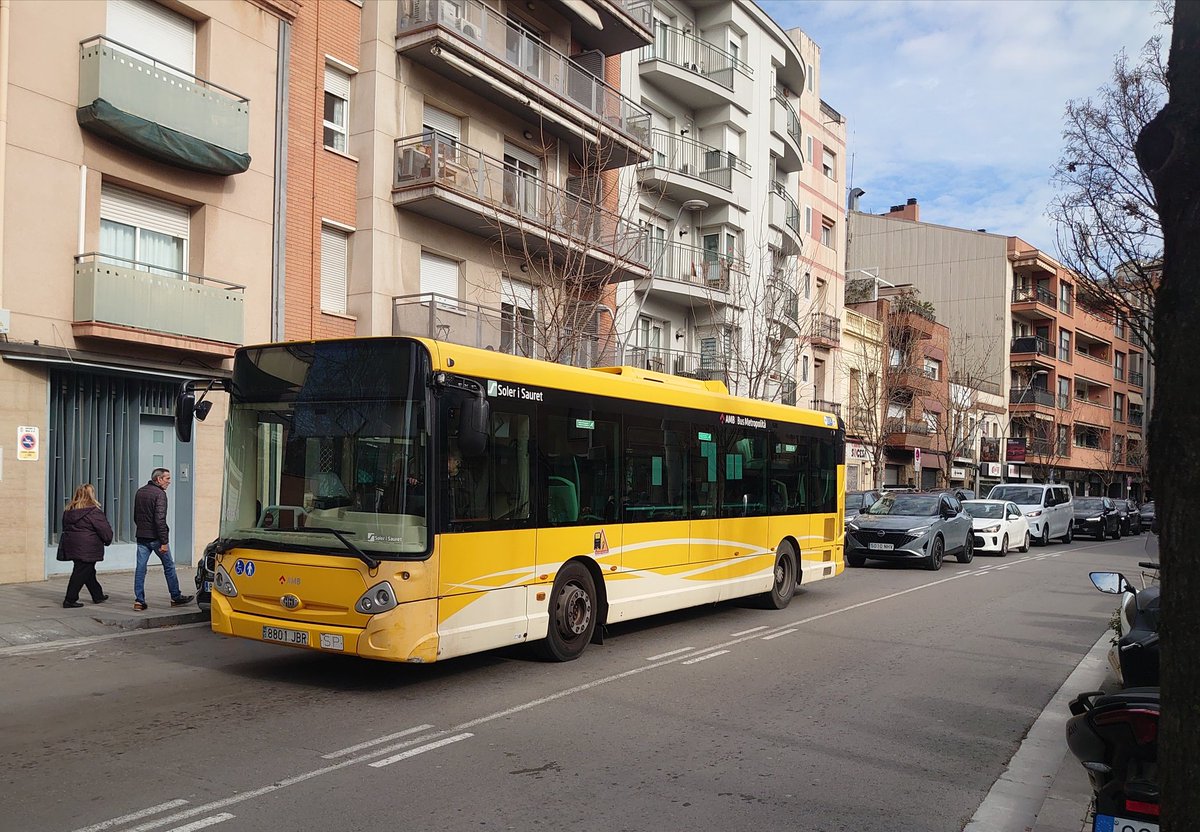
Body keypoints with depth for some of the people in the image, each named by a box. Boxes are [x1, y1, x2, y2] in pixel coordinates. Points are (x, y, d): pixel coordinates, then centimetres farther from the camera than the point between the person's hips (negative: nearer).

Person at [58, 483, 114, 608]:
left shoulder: (69, 510, 9)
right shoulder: (94, 511, -15)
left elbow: (66, 527, 17)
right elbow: (105, 530, -12)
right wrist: (108, 540, 7)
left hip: (70, 545, 8)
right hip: (87, 549, -8)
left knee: (88, 571, 17)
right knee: (81, 573, -1)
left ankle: (98, 595, 27)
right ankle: (69, 600, 2)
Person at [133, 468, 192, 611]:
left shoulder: (140, 492, 12)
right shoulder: (159, 494, -14)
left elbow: (135, 516, 20)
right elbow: (160, 519, -21)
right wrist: (164, 541, -20)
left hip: (141, 536, 7)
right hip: (155, 537, -7)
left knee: (140, 568, 6)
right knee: (169, 566, 6)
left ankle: (139, 600, 4)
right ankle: (176, 598, 14)